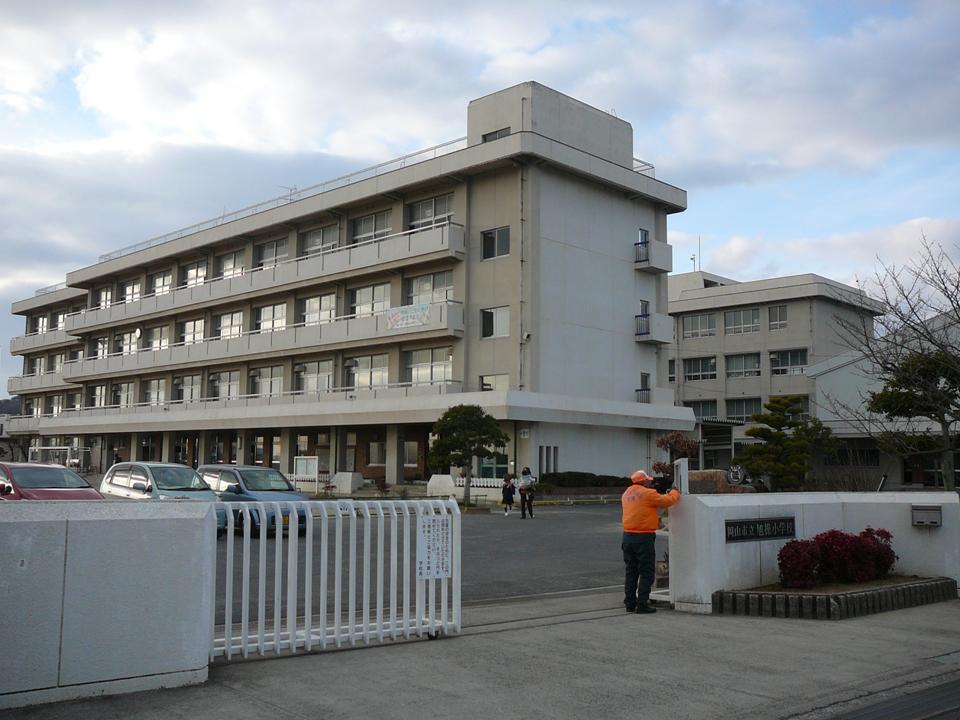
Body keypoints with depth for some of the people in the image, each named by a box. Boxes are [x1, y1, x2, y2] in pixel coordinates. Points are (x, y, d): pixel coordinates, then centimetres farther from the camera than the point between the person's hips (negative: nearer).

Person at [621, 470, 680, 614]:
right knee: (646, 572, 0)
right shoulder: (648, 494, -11)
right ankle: (642, 605, -2)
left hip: (628, 536, 7)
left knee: (631, 571, 14)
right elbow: (668, 501, -4)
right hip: (644, 537, -7)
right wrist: (675, 492, 16)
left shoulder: (626, 494, 10)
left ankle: (630, 603, 17)